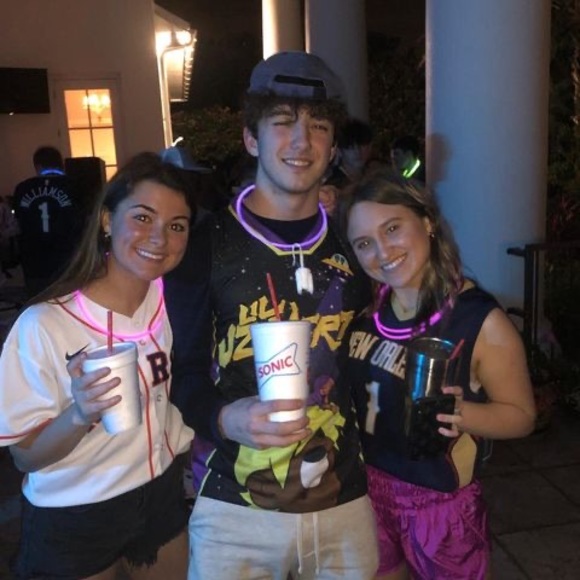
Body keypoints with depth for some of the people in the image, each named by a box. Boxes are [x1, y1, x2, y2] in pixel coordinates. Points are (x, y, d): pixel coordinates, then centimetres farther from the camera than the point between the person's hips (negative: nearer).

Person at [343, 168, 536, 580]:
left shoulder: (482, 321, -20)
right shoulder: (364, 303, -7)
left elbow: (521, 415, -11)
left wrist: (461, 413, -30)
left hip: (440, 500, -4)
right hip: (364, 485, 4)